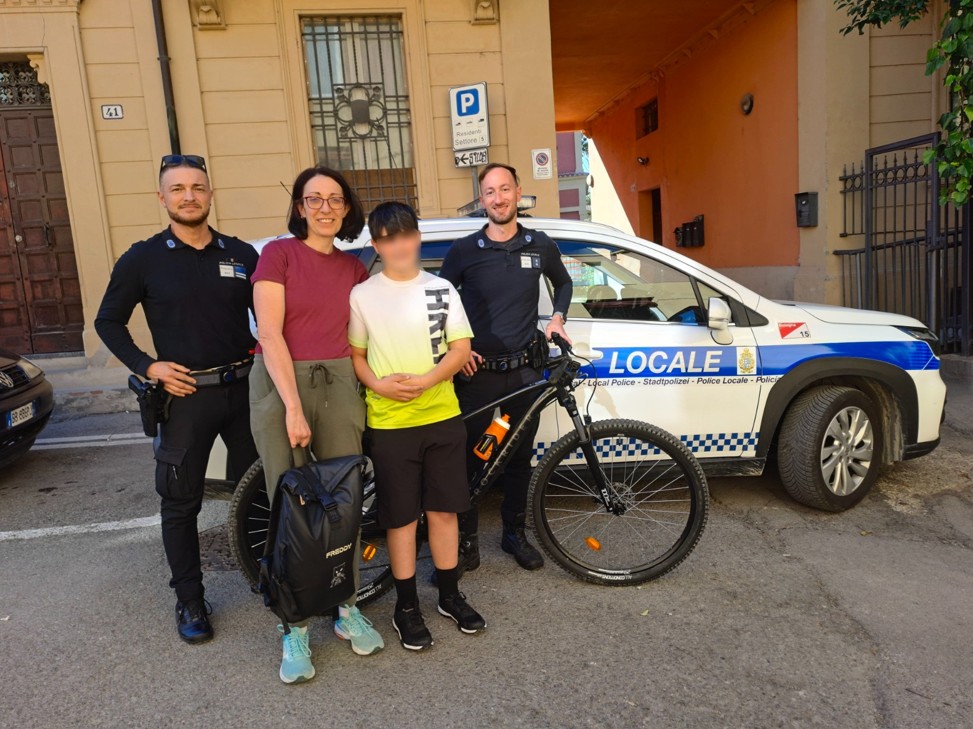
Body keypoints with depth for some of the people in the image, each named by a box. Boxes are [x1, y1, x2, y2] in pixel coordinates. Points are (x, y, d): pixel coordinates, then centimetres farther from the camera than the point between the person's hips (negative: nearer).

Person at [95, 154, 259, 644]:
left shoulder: (241, 255, 5)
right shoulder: (143, 259, 0)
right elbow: (108, 321, 6)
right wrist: (148, 366, -6)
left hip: (244, 388, 2)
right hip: (185, 396, -2)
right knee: (181, 504, 7)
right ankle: (189, 601, 23)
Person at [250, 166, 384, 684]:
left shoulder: (354, 268, 11)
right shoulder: (279, 253, -2)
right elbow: (270, 334, -9)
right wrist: (293, 406, -18)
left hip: (338, 384, 4)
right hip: (279, 384, -3)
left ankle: (346, 609, 24)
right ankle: (295, 628, 14)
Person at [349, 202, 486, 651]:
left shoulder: (441, 289, 4)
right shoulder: (362, 295, 1)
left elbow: (460, 349, 1)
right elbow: (355, 354, 5)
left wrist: (424, 381, -16)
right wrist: (378, 383, -16)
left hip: (443, 416, 2)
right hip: (390, 422, -1)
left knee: (444, 510, 11)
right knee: (401, 517, 6)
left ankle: (450, 596, 28)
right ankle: (407, 607, 22)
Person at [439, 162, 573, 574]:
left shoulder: (540, 246, 3)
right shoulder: (463, 251, -3)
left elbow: (563, 283, 22)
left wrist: (557, 318, 6)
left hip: (525, 370, 2)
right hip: (477, 372, -2)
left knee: (520, 456, 11)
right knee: (469, 458, 2)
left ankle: (514, 533, 29)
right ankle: (466, 543, 16)